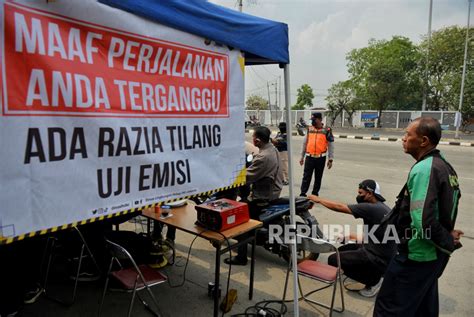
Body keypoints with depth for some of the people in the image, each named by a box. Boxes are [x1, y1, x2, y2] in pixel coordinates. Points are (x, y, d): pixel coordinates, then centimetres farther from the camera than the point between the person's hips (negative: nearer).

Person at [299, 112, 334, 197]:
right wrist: (302, 156, 13)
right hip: (309, 157, 2)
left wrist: (330, 159, -4)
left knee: (318, 177, 11)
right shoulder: (309, 129, 6)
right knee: (306, 176, -1)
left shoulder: (327, 131, -4)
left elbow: (331, 146, -1)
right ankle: (303, 193, 0)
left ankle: (315, 193, 24)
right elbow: (305, 143, 13)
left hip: (321, 158, -1)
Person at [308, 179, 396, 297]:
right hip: (384, 255, 10)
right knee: (342, 250, 19)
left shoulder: (371, 208, -21)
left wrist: (319, 199, -6)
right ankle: (375, 276, 12)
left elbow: (339, 207, -18)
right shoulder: (382, 207, 8)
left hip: (379, 260, -10)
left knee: (333, 260, -8)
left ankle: (373, 280, -1)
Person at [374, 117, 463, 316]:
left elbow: (422, 221, -29)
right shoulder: (444, 165, 7)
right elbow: (447, 205, 15)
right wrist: (448, 238, 6)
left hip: (417, 255, -10)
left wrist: (448, 242, -14)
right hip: (435, 254, 10)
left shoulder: (423, 169, -23)